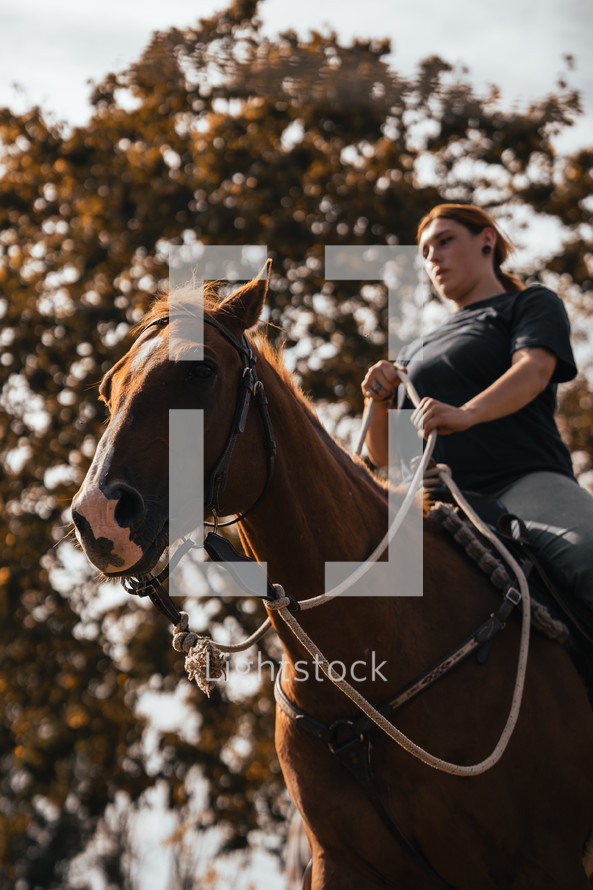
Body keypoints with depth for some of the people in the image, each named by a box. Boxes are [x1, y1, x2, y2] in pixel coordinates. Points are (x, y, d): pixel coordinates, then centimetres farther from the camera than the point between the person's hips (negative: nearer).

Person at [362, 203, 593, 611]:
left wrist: (466, 414, -25)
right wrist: (380, 400, 4)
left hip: (525, 481, -6)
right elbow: (382, 454, 27)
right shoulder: (416, 352, 34)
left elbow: (534, 371, -5)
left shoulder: (532, 304, 18)